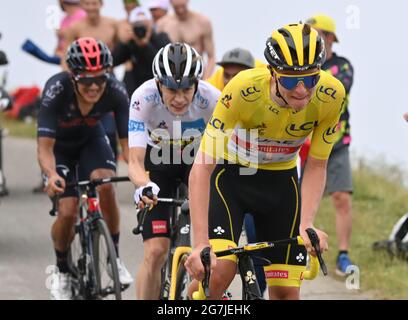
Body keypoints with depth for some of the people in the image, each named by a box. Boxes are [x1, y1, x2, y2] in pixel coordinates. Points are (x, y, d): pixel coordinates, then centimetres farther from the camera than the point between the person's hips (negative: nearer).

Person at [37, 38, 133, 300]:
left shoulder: (115, 91, -31)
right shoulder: (57, 90, -37)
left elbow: (128, 141, -30)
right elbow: (45, 147, -38)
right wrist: (52, 175, -59)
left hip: (91, 140, 1)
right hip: (59, 145, -1)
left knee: (105, 186, -29)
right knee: (68, 212, -17)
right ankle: (62, 271, 12)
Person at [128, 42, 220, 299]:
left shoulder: (211, 99, -31)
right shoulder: (144, 98, -32)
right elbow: (135, 161, -36)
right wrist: (144, 186, -58)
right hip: (160, 163, -1)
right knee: (155, 252, -12)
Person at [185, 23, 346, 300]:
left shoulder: (331, 95, -24)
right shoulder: (243, 90, -34)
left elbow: (316, 168, -12)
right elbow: (201, 167, -34)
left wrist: (306, 225, -29)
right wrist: (200, 244, -42)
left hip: (280, 180, 3)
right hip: (231, 173, -3)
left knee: (286, 290, -3)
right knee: (219, 272, -26)